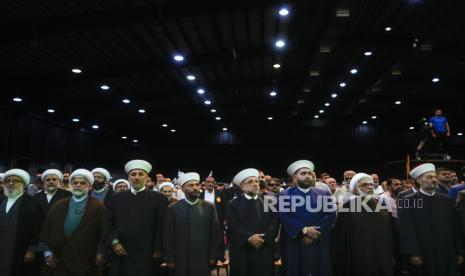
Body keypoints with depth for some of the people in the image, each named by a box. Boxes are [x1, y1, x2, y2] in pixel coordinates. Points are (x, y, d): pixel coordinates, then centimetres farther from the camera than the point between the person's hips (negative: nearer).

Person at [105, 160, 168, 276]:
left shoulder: (158, 199, 0)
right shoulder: (117, 198, 10)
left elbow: (161, 226, -3)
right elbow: (108, 223, 7)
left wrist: (157, 249, -7)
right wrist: (114, 242, -5)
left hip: (146, 256, -2)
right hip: (121, 255, 3)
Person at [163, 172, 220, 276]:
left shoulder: (209, 207, 1)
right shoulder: (173, 209, -3)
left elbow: (215, 234, 2)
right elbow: (168, 237, -3)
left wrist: (213, 257, -1)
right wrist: (170, 260, -5)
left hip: (203, 261, 1)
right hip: (181, 262, -1)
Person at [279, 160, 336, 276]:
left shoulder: (324, 194, 9)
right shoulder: (285, 194, 3)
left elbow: (331, 215, -2)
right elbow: (284, 216, -8)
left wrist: (316, 233, -13)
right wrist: (304, 230, -16)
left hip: (319, 243, 2)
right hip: (294, 244, -1)